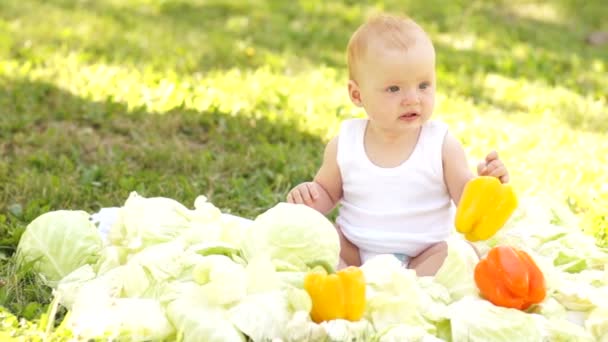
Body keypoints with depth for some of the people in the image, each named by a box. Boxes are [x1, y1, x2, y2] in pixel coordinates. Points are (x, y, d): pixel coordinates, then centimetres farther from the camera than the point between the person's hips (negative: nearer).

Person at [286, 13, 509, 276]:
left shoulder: (443, 145, -9)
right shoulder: (344, 145, -4)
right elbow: (327, 194, 11)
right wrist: (308, 196, -11)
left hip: (423, 256, -1)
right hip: (353, 252, 2)